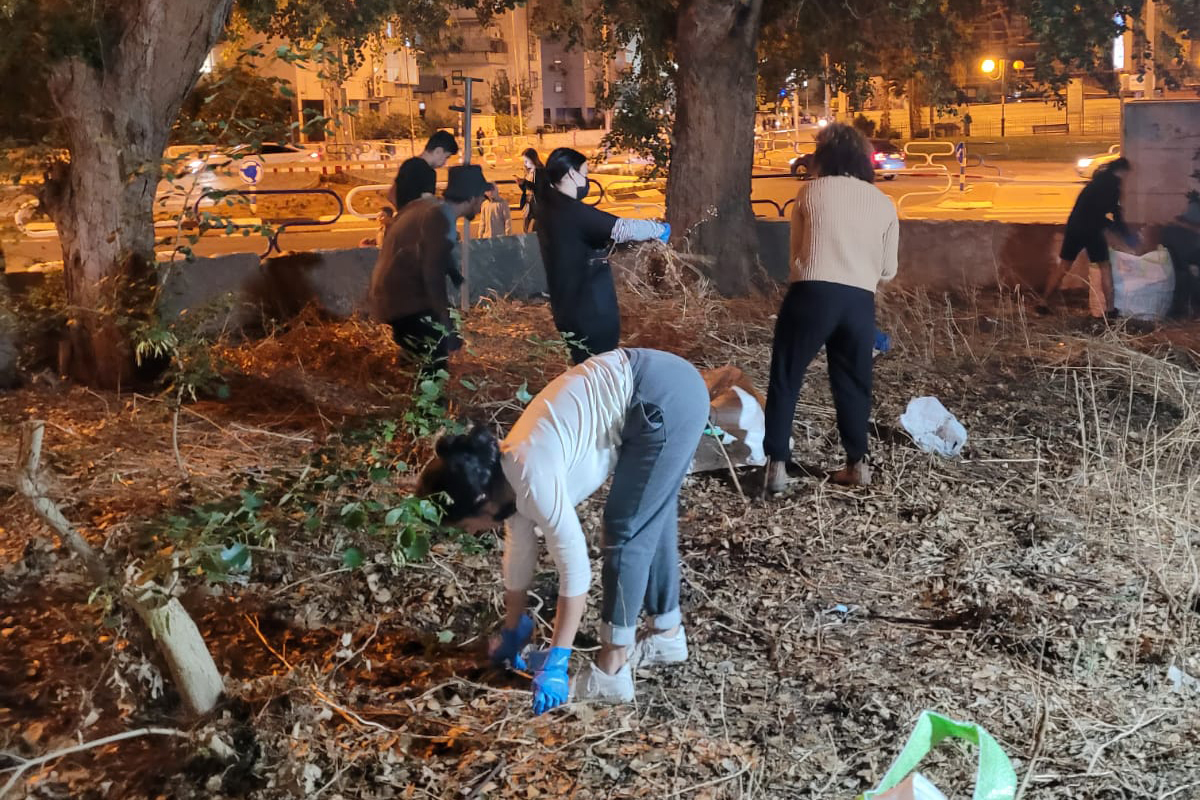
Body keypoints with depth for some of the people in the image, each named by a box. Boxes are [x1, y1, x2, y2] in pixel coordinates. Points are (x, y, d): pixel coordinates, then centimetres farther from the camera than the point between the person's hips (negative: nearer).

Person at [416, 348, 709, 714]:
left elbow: (575, 568, -16)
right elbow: (519, 551, 22)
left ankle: (610, 673, 7)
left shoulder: (532, 477, -18)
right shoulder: (510, 471, 8)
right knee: (648, 524, 19)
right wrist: (511, 632, 33)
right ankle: (667, 634, 35)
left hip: (662, 401, -9)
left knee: (625, 532, -1)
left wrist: (555, 665, -9)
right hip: (671, 387, 9)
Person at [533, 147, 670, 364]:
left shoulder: (549, 208, 6)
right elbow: (622, 228, -23)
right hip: (591, 312, -9)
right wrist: (658, 229, -7)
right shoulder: (572, 211, -22)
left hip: (570, 309, 9)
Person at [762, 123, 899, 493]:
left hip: (812, 293, -3)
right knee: (853, 383, 17)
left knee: (785, 381, 6)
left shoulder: (811, 192, 6)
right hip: (860, 302, 3)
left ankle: (777, 465, 1)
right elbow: (888, 270, 15)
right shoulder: (884, 203, 13)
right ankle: (857, 464, 23)